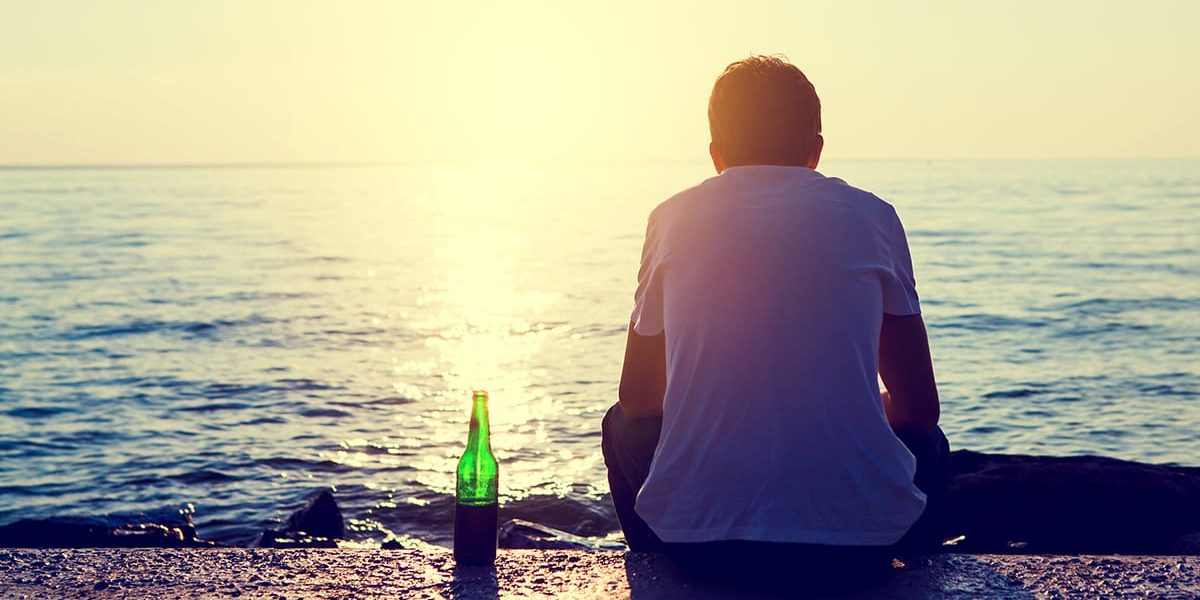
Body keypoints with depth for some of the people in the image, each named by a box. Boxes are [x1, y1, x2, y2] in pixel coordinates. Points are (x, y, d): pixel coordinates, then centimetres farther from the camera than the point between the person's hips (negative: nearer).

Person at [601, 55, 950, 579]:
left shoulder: (674, 217, 8)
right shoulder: (871, 216, 7)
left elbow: (638, 398, 18)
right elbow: (919, 407, 12)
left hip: (695, 533, 0)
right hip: (860, 533, 0)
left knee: (624, 427, 33)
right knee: (927, 443, 33)